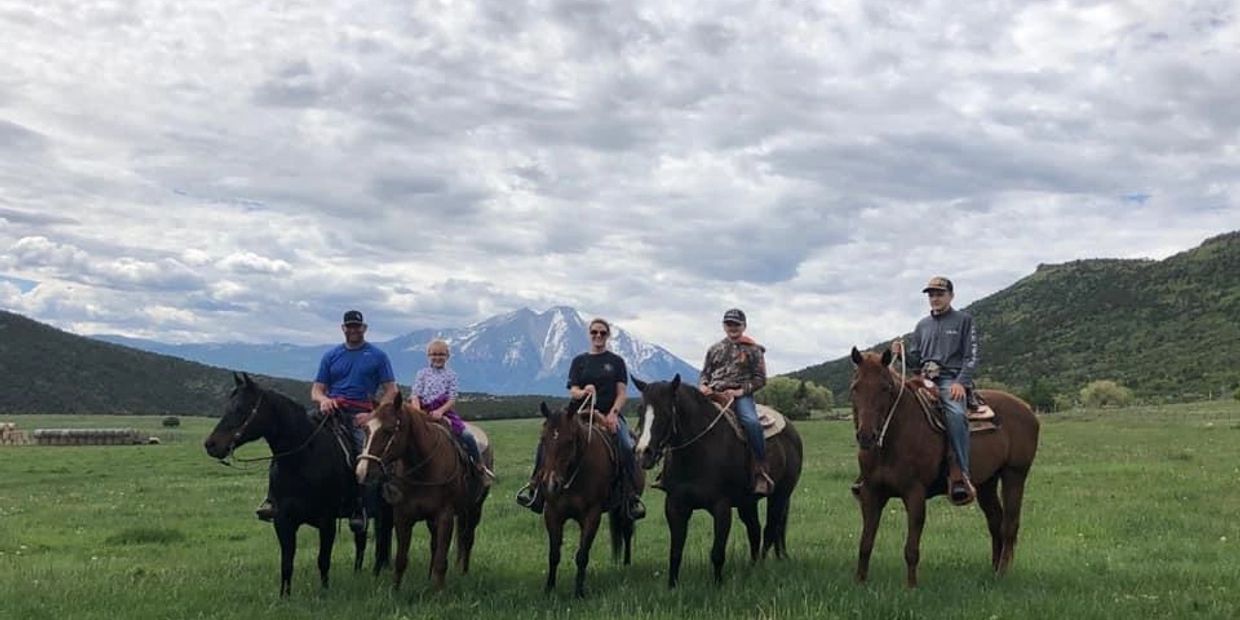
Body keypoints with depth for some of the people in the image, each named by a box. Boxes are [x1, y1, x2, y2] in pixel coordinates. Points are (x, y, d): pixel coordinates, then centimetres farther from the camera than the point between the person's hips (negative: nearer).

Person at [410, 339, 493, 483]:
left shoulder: (450, 374, 9)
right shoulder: (422, 374, 10)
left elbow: (452, 399, 0)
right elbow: (415, 396, 1)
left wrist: (440, 411, -19)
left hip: (445, 411, -1)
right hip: (424, 412, 1)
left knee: (467, 436, -16)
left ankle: (481, 467, 0)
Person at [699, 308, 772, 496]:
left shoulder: (752, 350, 8)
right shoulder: (715, 349, 20)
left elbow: (760, 379, 4)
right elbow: (705, 373, 23)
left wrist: (741, 391, -11)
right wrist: (703, 386, -1)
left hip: (740, 395, -4)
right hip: (713, 394, 4)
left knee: (751, 422, -33)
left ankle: (761, 471, -24)